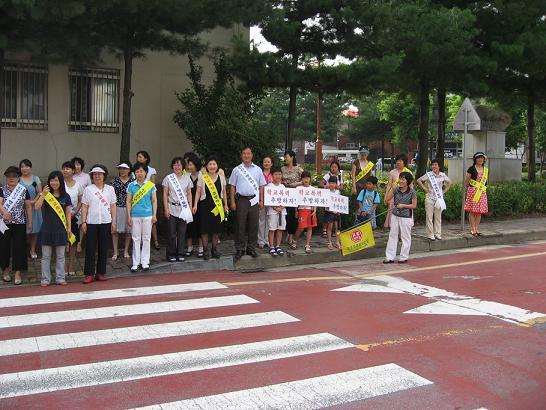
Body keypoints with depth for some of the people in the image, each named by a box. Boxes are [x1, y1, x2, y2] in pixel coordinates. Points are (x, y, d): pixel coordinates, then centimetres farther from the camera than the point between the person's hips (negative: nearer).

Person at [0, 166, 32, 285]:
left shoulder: (24, 190, 4)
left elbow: (28, 206, 7)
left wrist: (30, 222, 5)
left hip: (19, 223, 0)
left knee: (19, 247, 0)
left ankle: (18, 273, 6)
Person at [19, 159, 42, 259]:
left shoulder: (36, 179, 7)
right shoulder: (18, 180, 1)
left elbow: (40, 193, 4)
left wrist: (34, 201, -12)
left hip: (34, 208, 2)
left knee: (34, 229, 6)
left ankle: (33, 250, 19)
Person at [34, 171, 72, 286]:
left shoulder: (66, 196, 4)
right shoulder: (46, 195, 0)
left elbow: (68, 214, 6)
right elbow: (37, 207, -15)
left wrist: (69, 228, 1)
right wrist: (43, 194, -23)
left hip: (61, 229, 1)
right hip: (47, 229, -1)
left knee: (60, 256, 8)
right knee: (46, 256, 4)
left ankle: (60, 278, 15)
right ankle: (45, 279, 11)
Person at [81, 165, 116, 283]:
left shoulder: (110, 189, 7)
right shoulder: (88, 189, 3)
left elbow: (113, 206, 8)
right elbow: (84, 207, 1)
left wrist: (113, 222, 3)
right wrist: (83, 222, -5)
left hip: (106, 222, 2)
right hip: (92, 223, -2)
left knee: (104, 249, 6)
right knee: (90, 249, -1)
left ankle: (101, 273, 14)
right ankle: (89, 274, 4)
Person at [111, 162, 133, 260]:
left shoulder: (133, 181, 3)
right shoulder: (115, 181, 4)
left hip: (129, 208, 0)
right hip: (117, 208, 0)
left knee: (128, 230, 6)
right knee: (115, 230, 1)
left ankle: (126, 251, 20)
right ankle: (115, 252, 10)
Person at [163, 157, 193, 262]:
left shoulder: (187, 178, 9)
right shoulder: (168, 178, 3)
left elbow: (189, 194, 11)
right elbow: (165, 194, 2)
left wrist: (190, 208, 4)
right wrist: (166, 208, -5)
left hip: (183, 209, 2)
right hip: (172, 208, -2)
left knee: (182, 232, 2)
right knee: (172, 233, -2)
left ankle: (180, 254, 11)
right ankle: (171, 254, 8)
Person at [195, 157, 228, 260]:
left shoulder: (221, 177, 7)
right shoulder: (202, 178, -2)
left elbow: (224, 192, 13)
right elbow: (198, 192, -2)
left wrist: (225, 204, 11)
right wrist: (195, 205, -10)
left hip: (218, 206, 3)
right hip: (205, 206, -3)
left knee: (216, 229, 6)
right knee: (205, 229, -2)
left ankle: (214, 249, 17)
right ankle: (205, 250, 7)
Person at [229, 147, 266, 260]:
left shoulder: (257, 169, 11)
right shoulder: (236, 170, 6)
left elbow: (261, 186, 12)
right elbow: (232, 187, 5)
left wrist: (261, 201, 5)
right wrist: (232, 202, -2)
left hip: (254, 200, 2)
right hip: (241, 199, -2)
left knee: (254, 225, 4)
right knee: (240, 225, -1)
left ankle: (251, 248, 13)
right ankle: (240, 249, 6)